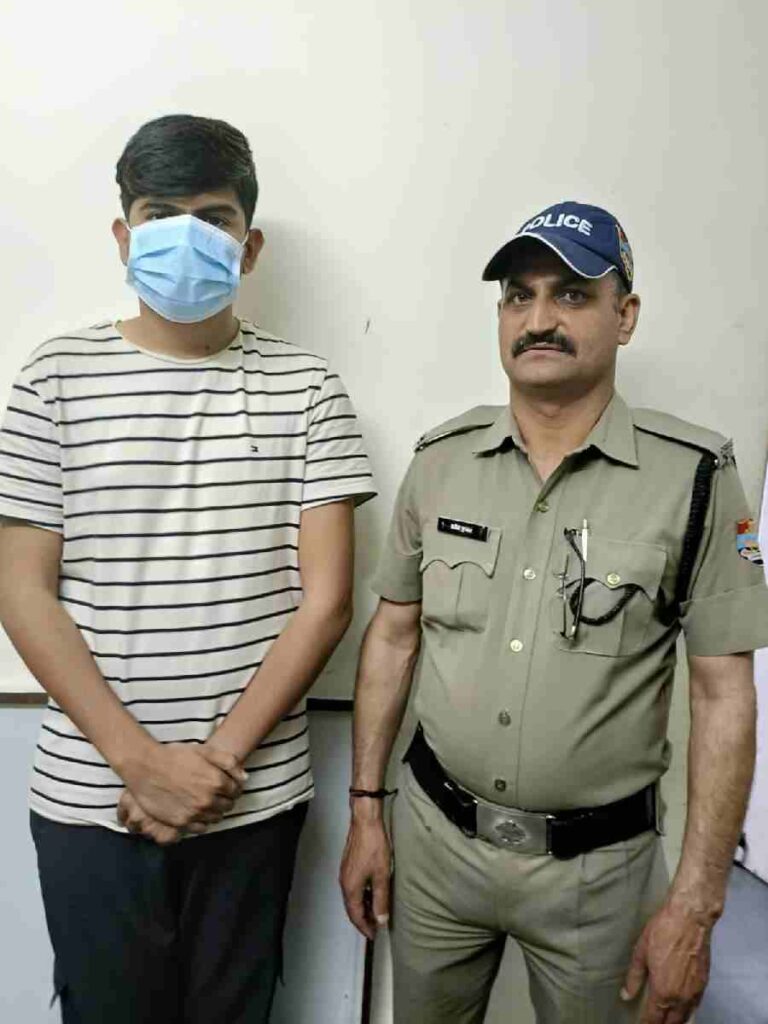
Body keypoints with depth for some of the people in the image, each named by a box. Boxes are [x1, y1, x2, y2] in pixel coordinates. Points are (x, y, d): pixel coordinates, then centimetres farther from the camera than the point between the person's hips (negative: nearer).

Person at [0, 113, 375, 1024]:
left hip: (256, 795, 1)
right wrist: (142, 759, -11)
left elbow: (326, 596, -5)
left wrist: (220, 756, -11)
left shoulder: (305, 387, -1)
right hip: (90, 795, 0)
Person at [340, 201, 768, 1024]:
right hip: (433, 832, 3)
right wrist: (365, 810, 3)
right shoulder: (440, 458, -4)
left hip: (597, 864, -2)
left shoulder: (693, 475, -13)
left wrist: (696, 902, -9)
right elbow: (392, 636, 3)